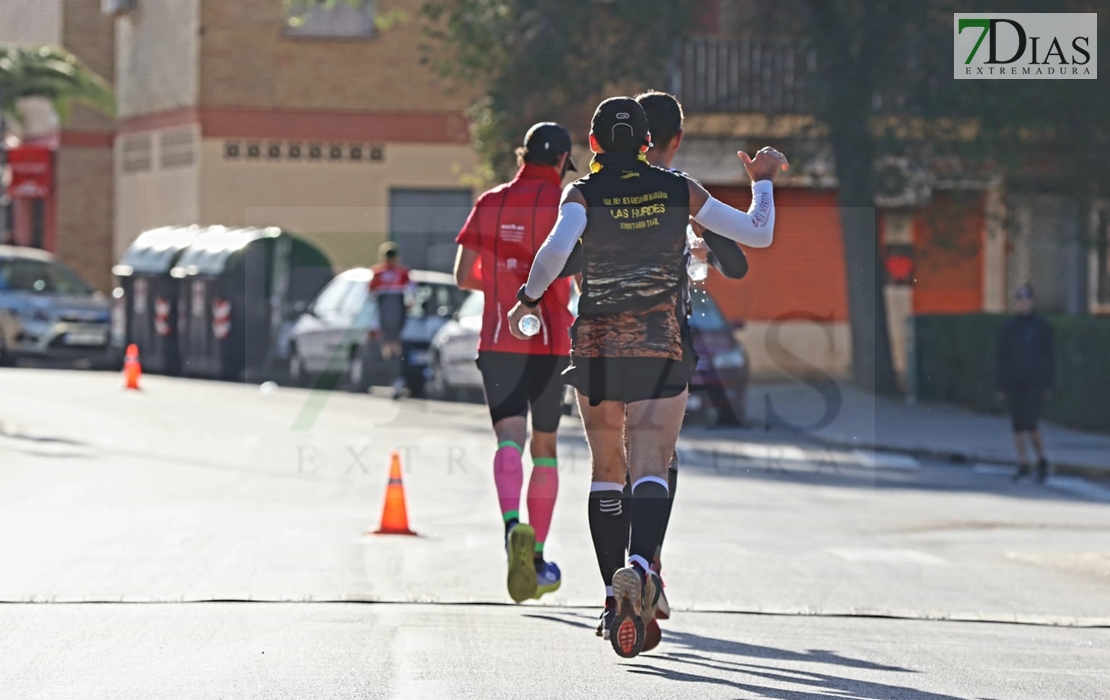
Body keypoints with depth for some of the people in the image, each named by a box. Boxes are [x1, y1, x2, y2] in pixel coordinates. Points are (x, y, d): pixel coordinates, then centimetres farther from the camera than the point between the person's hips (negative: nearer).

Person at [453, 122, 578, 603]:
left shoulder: (489, 204, 7)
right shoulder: (564, 204, -3)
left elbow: (463, 275, 7)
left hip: (498, 341, 1)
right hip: (550, 342, -1)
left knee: (510, 441, -10)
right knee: (545, 448, 13)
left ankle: (514, 527, -39)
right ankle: (536, 560, 18)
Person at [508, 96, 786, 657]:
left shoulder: (584, 193, -3)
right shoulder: (679, 190, 1)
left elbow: (557, 248, -23)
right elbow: (758, 235, 4)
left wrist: (529, 298, -7)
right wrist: (762, 181, 21)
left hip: (596, 348, 1)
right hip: (660, 352, -1)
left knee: (606, 472, 15)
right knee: (651, 470, -10)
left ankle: (616, 596, 16)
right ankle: (639, 566, -39)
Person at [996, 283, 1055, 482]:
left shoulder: (1042, 326, 2)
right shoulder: (1009, 327, 7)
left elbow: (1050, 356, 3)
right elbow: (1002, 357, 8)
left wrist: (1049, 385, -2)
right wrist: (1000, 385, 4)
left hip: (1034, 381, -3)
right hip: (1013, 380, 3)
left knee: (1030, 422, -12)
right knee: (1017, 423, 2)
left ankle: (1042, 460, 8)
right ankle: (1023, 464, 10)